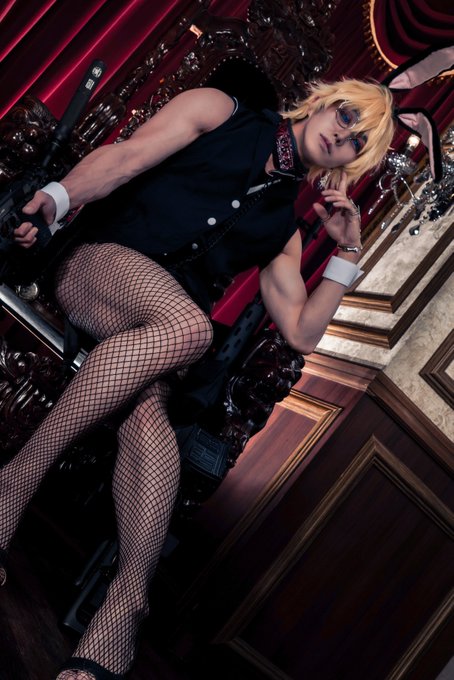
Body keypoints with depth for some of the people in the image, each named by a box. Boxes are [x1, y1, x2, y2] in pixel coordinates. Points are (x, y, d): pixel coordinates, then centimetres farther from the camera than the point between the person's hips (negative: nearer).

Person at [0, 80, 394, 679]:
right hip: (97, 263, -3)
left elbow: (302, 333, 21)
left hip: (151, 328, 3)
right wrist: (57, 197, -19)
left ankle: (127, 599, -42)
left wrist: (347, 254, 15)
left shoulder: (283, 228, 26)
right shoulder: (217, 112, 16)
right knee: (186, 325, -37)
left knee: (147, 406, -32)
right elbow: (127, 157, 0)